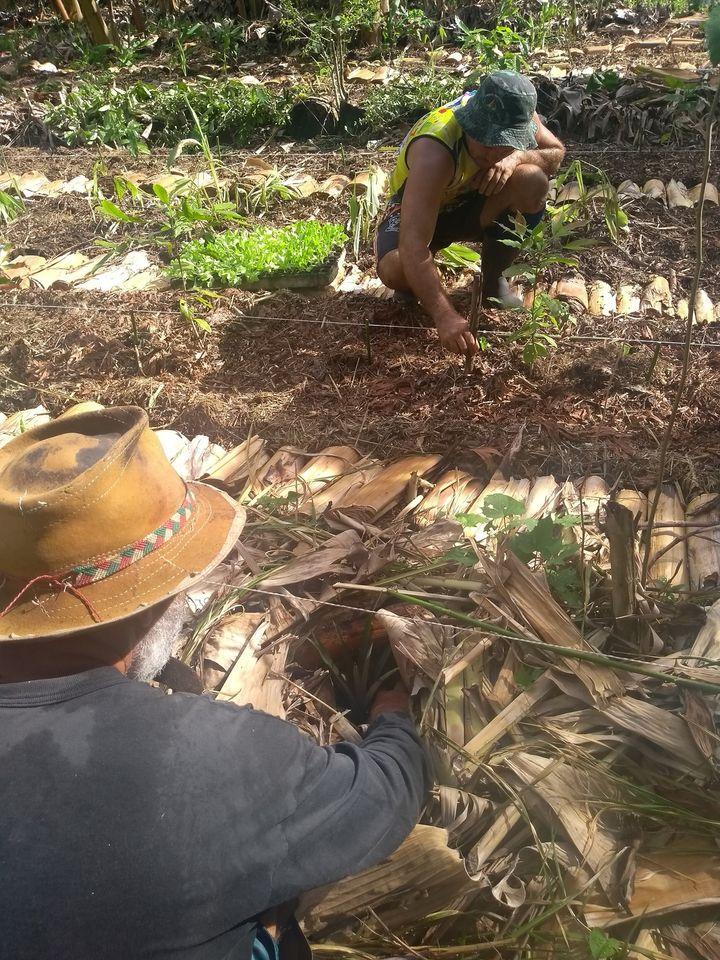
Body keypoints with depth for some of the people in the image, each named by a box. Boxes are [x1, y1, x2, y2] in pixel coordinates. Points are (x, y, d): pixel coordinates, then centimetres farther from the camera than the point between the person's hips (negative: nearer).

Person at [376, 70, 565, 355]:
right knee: (395, 270, -37)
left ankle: (493, 278, -3)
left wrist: (517, 157, -32)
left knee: (533, 182, -25)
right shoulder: (433, 152, -40)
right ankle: (415, 286, 3)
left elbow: (556, 152, -8)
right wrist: (445, 316, -57)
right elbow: (413, 245, -47)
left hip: (472, 202, 5)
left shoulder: (516, 114, -23)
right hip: (416, 208, -4)